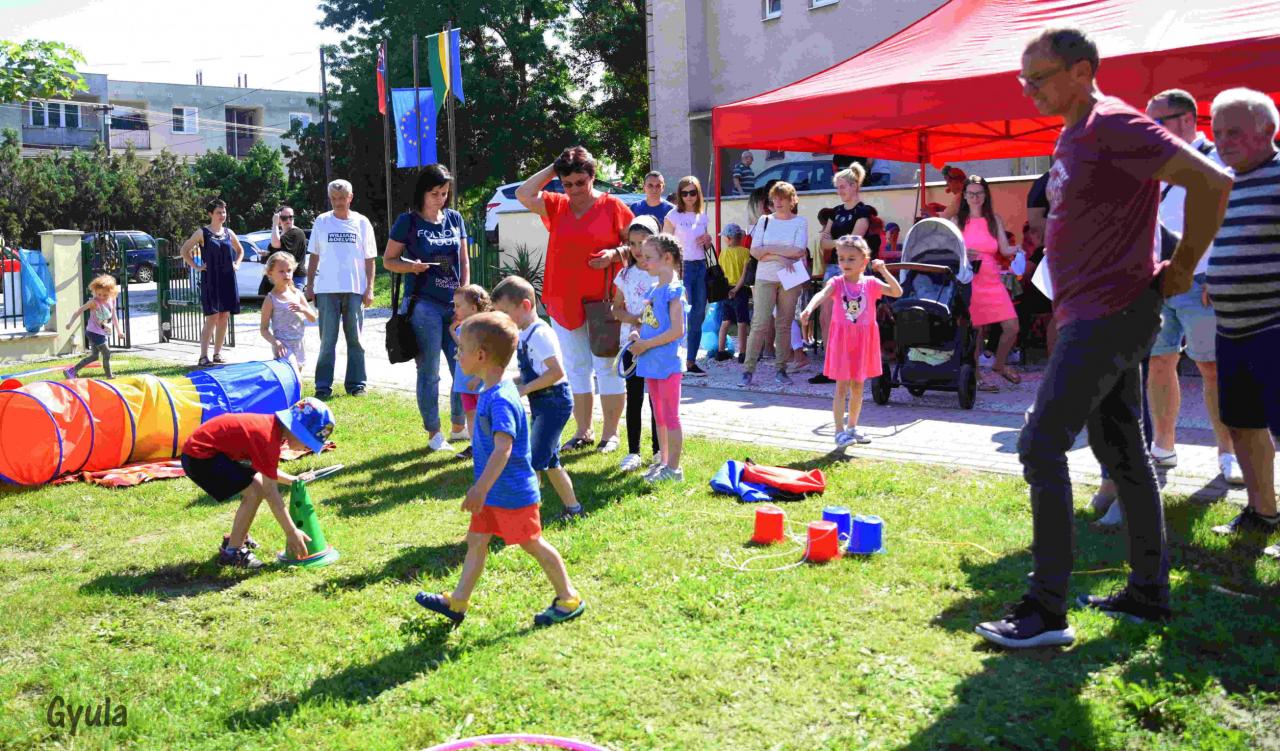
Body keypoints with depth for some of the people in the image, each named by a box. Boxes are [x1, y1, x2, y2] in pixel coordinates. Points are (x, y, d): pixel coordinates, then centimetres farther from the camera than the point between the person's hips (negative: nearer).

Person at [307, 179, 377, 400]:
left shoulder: (362, 222, 6)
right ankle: (323, 386, 5)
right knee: (327, 340, 1)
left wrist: (370, 288, -1)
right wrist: (309, 285, 6)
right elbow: (314, 256, 11)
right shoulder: (321, 222, 7)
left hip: (355, 290, 0)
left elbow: (370, 258, 6)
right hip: (327, 290, 0)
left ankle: (355, 383, 13)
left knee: (355, 339, 5)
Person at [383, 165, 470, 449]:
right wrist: (410, 266, -16)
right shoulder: (408, 221, -1)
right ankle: (434, 433, 11)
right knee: (429, 372, 1)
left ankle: (460, 426, 22)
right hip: (424, 305, -4)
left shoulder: (454, 219, 11)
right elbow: (388, 260, 4)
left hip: (455, 305, 4)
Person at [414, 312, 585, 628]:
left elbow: (502, 449, -32)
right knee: (475, 541, 14)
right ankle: (457, 602, 25)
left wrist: (481, 489, -32)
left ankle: (569, 599, 19)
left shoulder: (500, 400, -25)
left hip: (512, 494, -9)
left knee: (533, 544, 4)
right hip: (494, 492, 10)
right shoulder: (490, 392, 7)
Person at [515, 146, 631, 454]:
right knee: (576, 367, 11)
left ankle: (610, 433, 11)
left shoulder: (612, 206, -2)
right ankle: (582, 432, 21)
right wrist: (552, 168, 2)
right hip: (564, 301, 4)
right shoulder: (556, 206, 9)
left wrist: (615, 254, -17)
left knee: (606, 366, 2)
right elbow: (523, 195, 0)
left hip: (603, 300, -4)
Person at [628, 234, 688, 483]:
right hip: (651, 364, 9)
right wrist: (638, 335, 2)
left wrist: (646, 344, -19)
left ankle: (673, 468, 7)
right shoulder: (654, 290, 11)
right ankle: (664, 462, 26)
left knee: (670, 416, -1)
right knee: (659, 415, 16)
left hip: (667, 363, -9)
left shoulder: (673, 291, -15)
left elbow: (677, 330, -22)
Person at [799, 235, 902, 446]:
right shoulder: (836, 282, -7)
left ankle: (852, 427, 29)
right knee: (842, 387, -3)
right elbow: (821, 295, -26)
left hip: (863, 340, 3)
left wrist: (884, 271, -21)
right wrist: (808, 310, -46)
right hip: (841, 339, -2)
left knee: (857, 386, 14)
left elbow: (897, 292, -10)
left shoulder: (871, 283, -2)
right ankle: (840, 431, 1)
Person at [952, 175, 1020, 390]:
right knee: (975, 330, -3)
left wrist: (1018, 249, -19)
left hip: (991, 280, 3)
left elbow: (1005, 249, 3)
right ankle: (974, 376, 11)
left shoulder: (994, 220, 11)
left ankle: (999, 364, 20)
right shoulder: (957, 221, 5)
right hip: (968, 280, -3)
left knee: (1012, 327, -4)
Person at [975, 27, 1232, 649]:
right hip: (1098, 315, 10)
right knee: (1120, 452, 14)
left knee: (1041, 445, -12)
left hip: (1109, 314, -10)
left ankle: (1046, 610, -7)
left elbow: (1212, 181, -22)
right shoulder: (1073, 136, 15)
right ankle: (1149, 593, 26)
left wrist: (1181, 268, -14)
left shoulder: (1113, 125, -15)